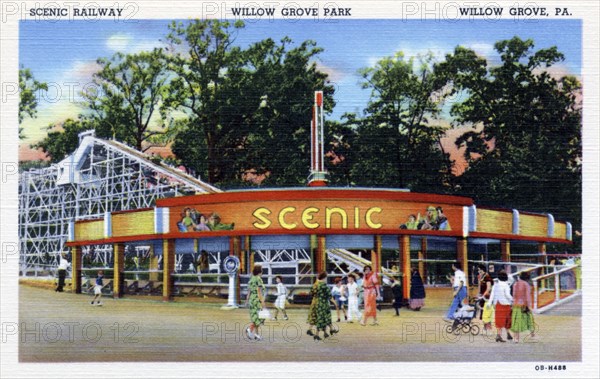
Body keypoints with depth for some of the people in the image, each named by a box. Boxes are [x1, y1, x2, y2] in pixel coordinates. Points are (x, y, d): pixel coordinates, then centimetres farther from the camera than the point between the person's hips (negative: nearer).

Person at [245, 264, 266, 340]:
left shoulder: (251, 279, 11)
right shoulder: (258, 279, -12)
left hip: (251, 300, 8)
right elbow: (259, 291, -17)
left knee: (255, 317, 10)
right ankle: (250, 329, -17)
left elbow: (249, 291, 13)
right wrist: (262, 301, -16)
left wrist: (247, 300, 18)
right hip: (257, 300, -8)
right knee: (258, 317, -4)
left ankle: (256, 334, 8)